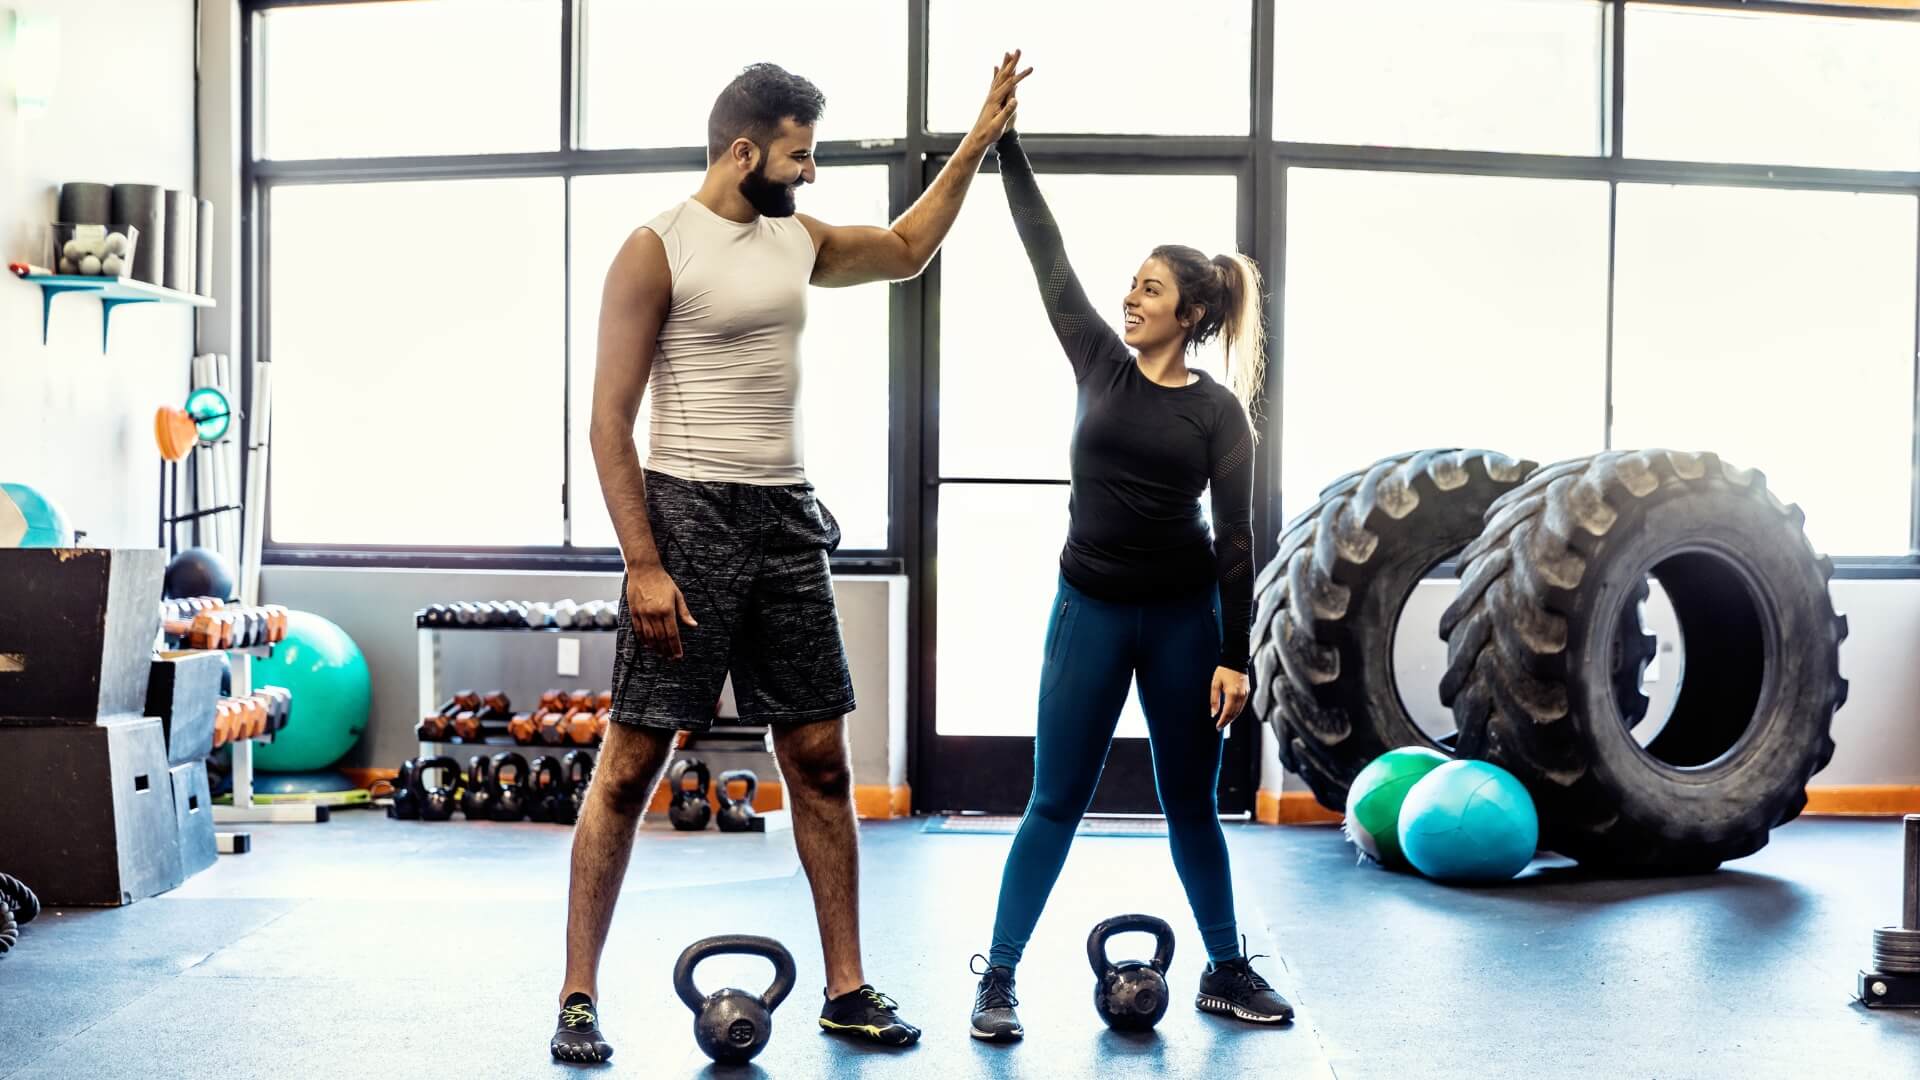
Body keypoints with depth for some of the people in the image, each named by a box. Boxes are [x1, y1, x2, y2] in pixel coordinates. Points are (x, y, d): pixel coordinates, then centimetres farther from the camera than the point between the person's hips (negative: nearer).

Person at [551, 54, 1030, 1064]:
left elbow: (906, 248, 33)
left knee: (820, 759, 7)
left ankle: (846, 988, 15)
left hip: (787, 522, 7)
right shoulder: (657, 249, -8)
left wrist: (977, 141, 28)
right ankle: (578, 997, 7)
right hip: (690, 516, -6)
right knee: (631, 762, -3)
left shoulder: (797, 239, 13)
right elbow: (609, 422, -10)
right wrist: (644, 565, -17)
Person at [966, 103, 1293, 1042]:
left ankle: (1225, 971, 25)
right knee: (1055, 802, 1)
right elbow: (1046, 255, -2)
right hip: (1090, 608, 1)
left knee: (1190, 803, 10)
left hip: (1184, 615, -1)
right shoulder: (1100, 363, 2)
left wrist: (1234, 655, -10)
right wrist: (1005, 139, -7)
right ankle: (997, 978, 7)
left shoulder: (1218, 409, -3)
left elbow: (1234, 536, -5)